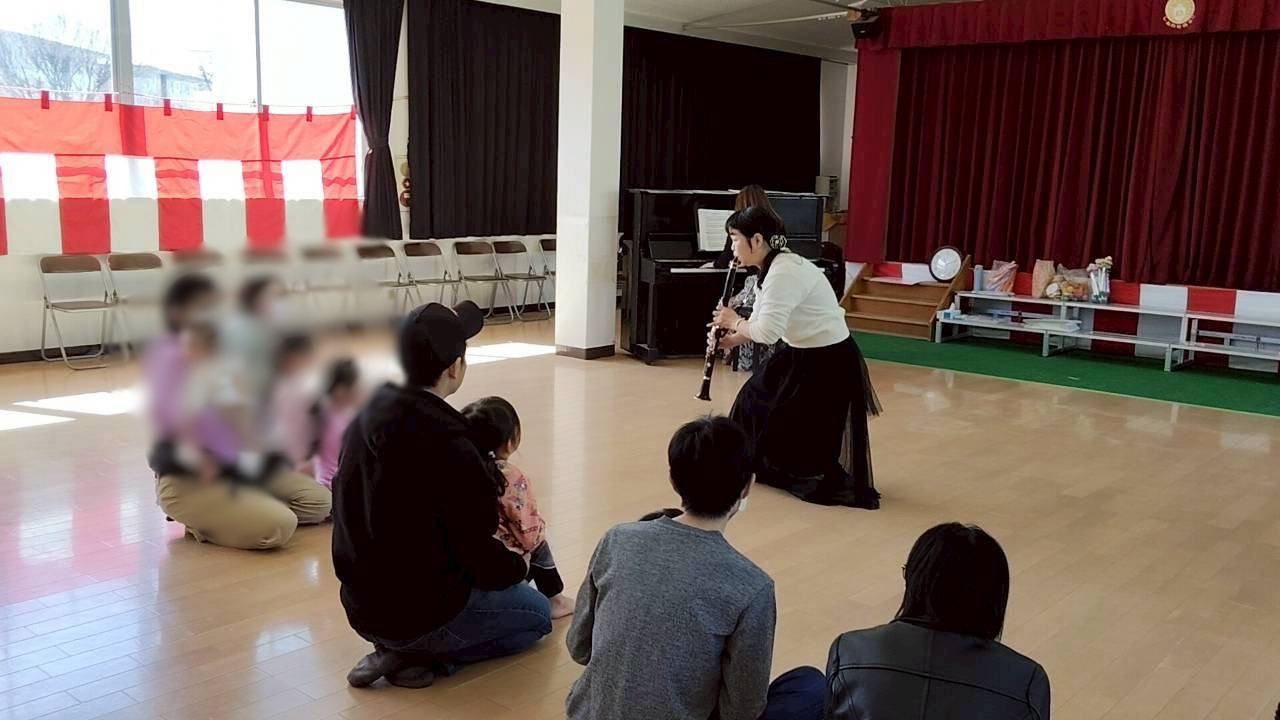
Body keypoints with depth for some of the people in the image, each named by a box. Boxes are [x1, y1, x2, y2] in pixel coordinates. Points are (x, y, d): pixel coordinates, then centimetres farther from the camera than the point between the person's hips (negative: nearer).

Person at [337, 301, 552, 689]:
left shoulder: (369, 414, -6)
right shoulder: (448, 448, -29)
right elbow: (476, 553, -20)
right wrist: (518, 567, 2)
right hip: (419, 614, -7)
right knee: (537, 614, 16)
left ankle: (400, 647, 9)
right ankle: (416, 655, 0)